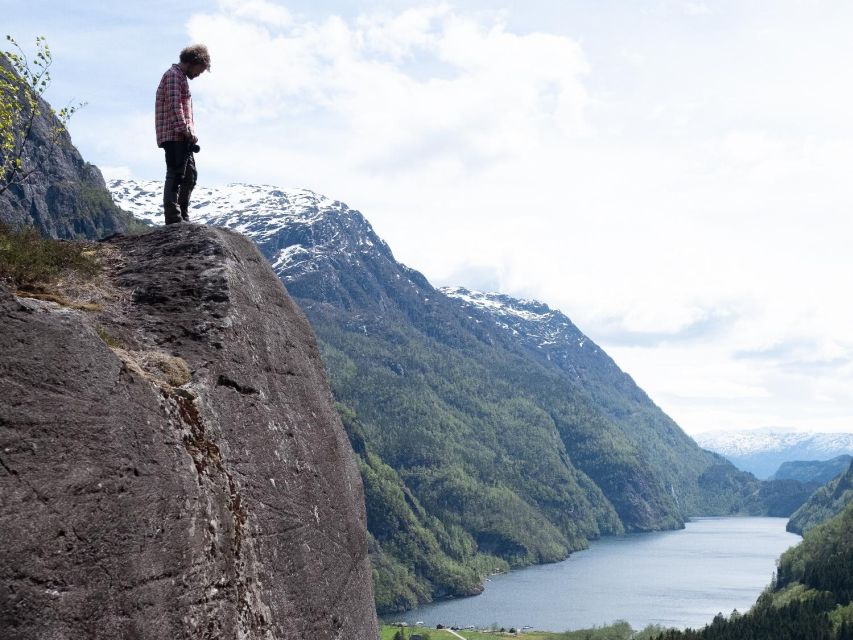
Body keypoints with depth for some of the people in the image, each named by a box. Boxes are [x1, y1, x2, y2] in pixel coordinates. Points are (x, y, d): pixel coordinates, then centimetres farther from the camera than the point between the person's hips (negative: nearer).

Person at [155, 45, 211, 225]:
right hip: (175, 135, -11)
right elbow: (174, 105, -17)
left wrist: (191, 134, 16)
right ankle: (173, 219, -13)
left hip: (183, 137, 11)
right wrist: (186, 130, -21)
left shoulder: (182, 77, 26)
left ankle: (183, 216, 16)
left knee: (190, 175, 12)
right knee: (175, 175, -12)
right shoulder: (174, 74, -6)